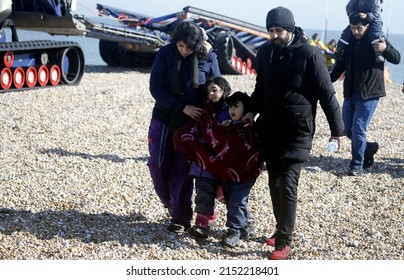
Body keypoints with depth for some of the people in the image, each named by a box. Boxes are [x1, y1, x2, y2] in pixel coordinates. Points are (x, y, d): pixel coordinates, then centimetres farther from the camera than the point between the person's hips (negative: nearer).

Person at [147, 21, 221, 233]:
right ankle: (171, 205, 28)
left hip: (192, 122, -2)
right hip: (164, 118, 2)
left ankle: (181, 218, 8)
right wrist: (182, 108, -21)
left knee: (183, 169, 0)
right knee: (157, 165, 5)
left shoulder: (208, 58, -9)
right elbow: (156, 88, -12)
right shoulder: (165, 54, -10)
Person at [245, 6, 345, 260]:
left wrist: (337, 129, -7)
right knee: (275, 184, 12)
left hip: (298, 132, -5)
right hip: (269, 130, 6)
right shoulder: (265, 53, 3)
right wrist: (252, 111, 4)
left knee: (287, 185, -10)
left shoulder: (309, 54, -13)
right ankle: (282, 231, 27)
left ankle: (284, 242, -4)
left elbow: (326, 93, -9)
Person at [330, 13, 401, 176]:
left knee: (358, 129, -9)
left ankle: (357, 165, 2)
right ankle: (368, 148, 34)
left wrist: (385, 49, -26)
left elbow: (397, 59, -6)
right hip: (350, 93, 6)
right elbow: (341, 65, 13)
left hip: (369, 94, -6)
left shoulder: (376, 40, -7)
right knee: (348, 129, 10)